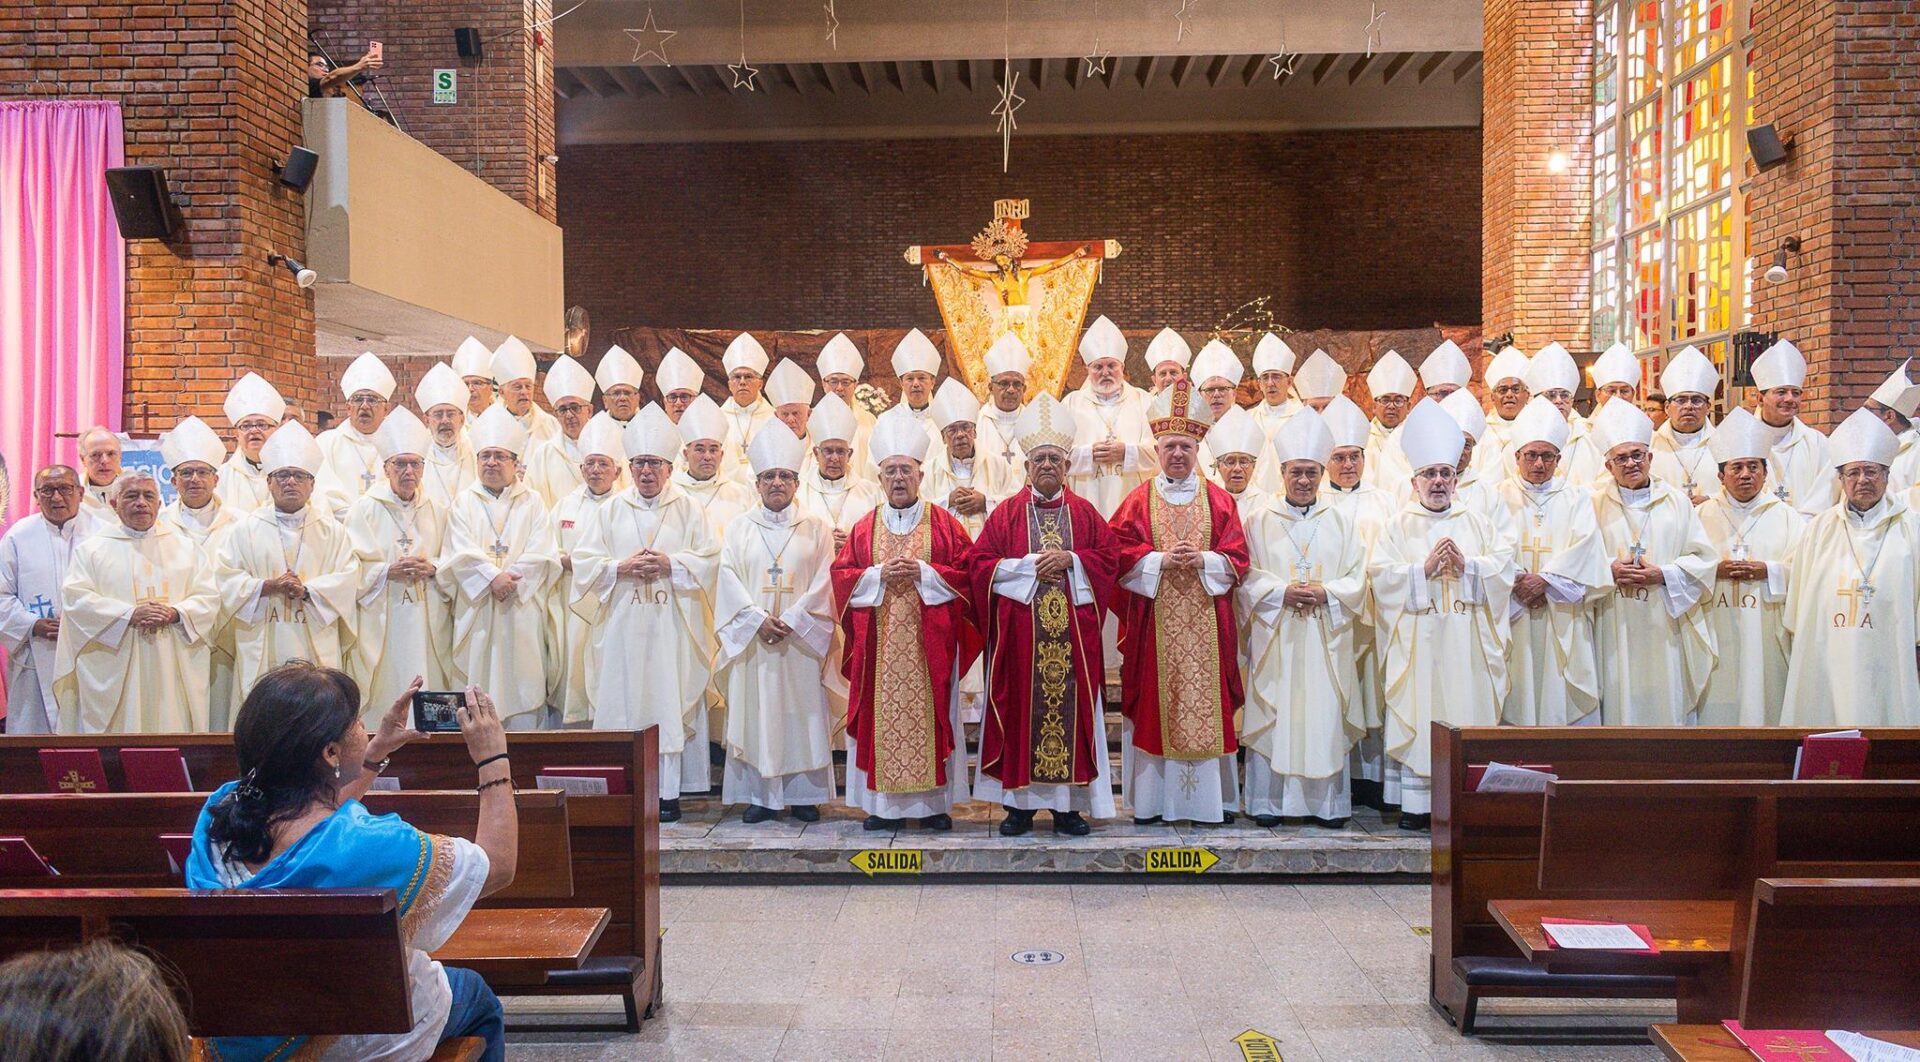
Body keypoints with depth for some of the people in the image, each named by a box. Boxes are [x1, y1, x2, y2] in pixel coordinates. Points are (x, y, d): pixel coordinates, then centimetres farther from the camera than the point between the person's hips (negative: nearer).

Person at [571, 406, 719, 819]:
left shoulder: (688, 509, 8)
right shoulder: (609, 511, 12)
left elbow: (710, 558, 1)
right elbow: (584, 559, 5)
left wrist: (670, 564, -13)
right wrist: (621, 567, -11)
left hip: (670, 626, -1)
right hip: (621, 626, 1)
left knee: (668, 700, -3)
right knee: (622, 702, -1)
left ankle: (667, 791, 1)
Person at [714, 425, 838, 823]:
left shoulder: (816, 528, 6)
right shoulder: (739, 527, 9)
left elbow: (824, 582, -1)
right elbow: (729, 580, 1)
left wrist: (792, 621, -12)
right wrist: (758, 619, -12)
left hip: (801, 638, -1)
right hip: (753, 638, 1)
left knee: (802, 711, 1)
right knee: (756, 711, 0)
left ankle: (803, 794, 9)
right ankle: (761, 794, 8)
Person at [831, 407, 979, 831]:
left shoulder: (944, 524, 5)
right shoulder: (864, 528, 11)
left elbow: (967, 572, 0)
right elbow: (841, 575, 7)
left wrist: (923, 572, -12)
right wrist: (879, 574, -9)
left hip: (929, 643, -2)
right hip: (879, 644, 2)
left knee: (930, 712, 0)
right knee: (881, 716, 0)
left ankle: (935, 801, 8)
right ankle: (885, 805, 8)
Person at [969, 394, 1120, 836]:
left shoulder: (1084, 512, 11)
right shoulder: (1007, 512, 7)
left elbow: (1108, 557, 5)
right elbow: (980, 563, 0)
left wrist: (1071, 560, -11)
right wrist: (1030, 566, -11)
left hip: (1073, 629, 1)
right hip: (1020, 630, -1)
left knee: (1072, 705, 1)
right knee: (1020, 707, -1)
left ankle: (1068, 804, 10)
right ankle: (1020, 803, 8)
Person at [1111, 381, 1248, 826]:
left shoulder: (1218, 500, 9)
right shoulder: (1139, 500, 6)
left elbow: (1237, 558, 4)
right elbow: (1120, 556, -1)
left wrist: (1203, 560, -13)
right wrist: (1161, 560, -15)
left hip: (1204, 622, 1)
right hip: (1153, 622, -1)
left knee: (1206, 702, 1)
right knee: (1155, 704, 0)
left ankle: (1211, 798, 11)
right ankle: (1152, 800, 8)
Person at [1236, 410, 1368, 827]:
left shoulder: (1340, 520, 10)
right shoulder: (1260, 519, 5)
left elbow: (1357, 578, 5)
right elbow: (1248, 578, 0)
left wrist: (1325, 593, -12)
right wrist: (1283, 593, -15)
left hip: (1326, 638, 2)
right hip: (1274, 636, -1)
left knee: (1326, 714, 2)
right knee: (1273, 715, -1)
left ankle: (1328, 801, 12)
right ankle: (1269, 802, 8)